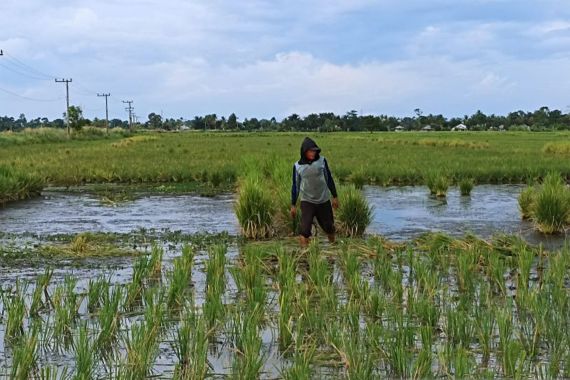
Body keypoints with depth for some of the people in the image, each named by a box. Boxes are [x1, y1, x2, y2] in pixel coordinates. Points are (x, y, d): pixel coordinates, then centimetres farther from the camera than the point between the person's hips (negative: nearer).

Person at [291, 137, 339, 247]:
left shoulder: (322, 161, -6)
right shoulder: (298, 166, -7)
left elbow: (329, 179, 4)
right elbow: (295, 186, 2)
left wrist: (335, 197, 7)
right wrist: (293, 205, 4)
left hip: (324, 201, 2)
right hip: (307, 202, -1)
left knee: (329, 226, 15)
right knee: (305, 230, -12)